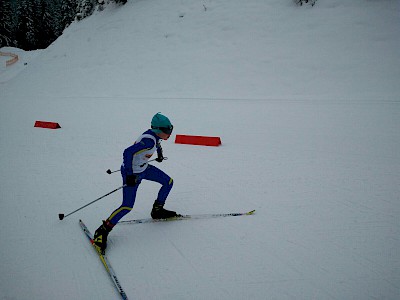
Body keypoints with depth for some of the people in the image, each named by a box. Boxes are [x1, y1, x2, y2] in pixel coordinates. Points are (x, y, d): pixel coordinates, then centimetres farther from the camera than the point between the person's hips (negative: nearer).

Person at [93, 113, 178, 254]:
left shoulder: (155, 135, -4)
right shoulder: (149, 141, -31)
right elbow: (128, 152, -38)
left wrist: (160, 154, 40)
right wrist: (129, 175, -34)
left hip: (144, 168, 9)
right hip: (132, 173, -9)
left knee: (168, 182, 13)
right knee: (127, 206, -13)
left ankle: (157, 210, 30)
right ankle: (103, 231, -1)